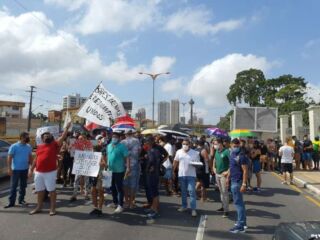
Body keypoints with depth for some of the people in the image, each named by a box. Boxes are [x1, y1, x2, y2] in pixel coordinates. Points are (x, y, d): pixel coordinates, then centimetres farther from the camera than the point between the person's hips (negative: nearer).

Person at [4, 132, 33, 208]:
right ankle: (11, 202, 8)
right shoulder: (14, 146, -8)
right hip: (16, 169, -4)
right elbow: (9, 157, -8)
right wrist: (9, 168, -14)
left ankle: (21, 200, 24)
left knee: (23, 185, 12)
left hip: (25, 169, 5)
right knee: (13, 186, 1)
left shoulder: (29, 147, 6)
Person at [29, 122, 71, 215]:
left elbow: (63, 137, -12)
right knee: (40, 190, 15)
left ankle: (52, 208, 12)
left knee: (51, 190, 3)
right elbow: (36, 159, 17)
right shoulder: (39, 147, 11)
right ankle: (39, 207, 29)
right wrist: (31, 169, 17)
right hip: (38, 172, 5)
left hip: (50, 172, -5)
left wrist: (67, 127, -17)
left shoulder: (55, 144, -2)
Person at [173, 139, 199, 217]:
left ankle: (193, 209, 0)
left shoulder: (195, 153, -4)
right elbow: (175, 162, 10)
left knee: (192, 191, -6)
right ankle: (184, 206, 28)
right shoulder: (179, 152, 3)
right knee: (183, 191, 14)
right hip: (181, 175, 3)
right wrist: (173, 171, 8)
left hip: (191, 175, -3)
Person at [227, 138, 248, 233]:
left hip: (238, 182, -9)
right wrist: (228, 178, 21)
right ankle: (243, 222, 31)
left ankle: (240, 226, 2)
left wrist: (244, 184, -23)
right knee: (239, 202, 18)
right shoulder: (232, 154, 10)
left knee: (238, 203, -5)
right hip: (233, 181, 9)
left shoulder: (242, 156, -16)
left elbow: (245, 171, -19)